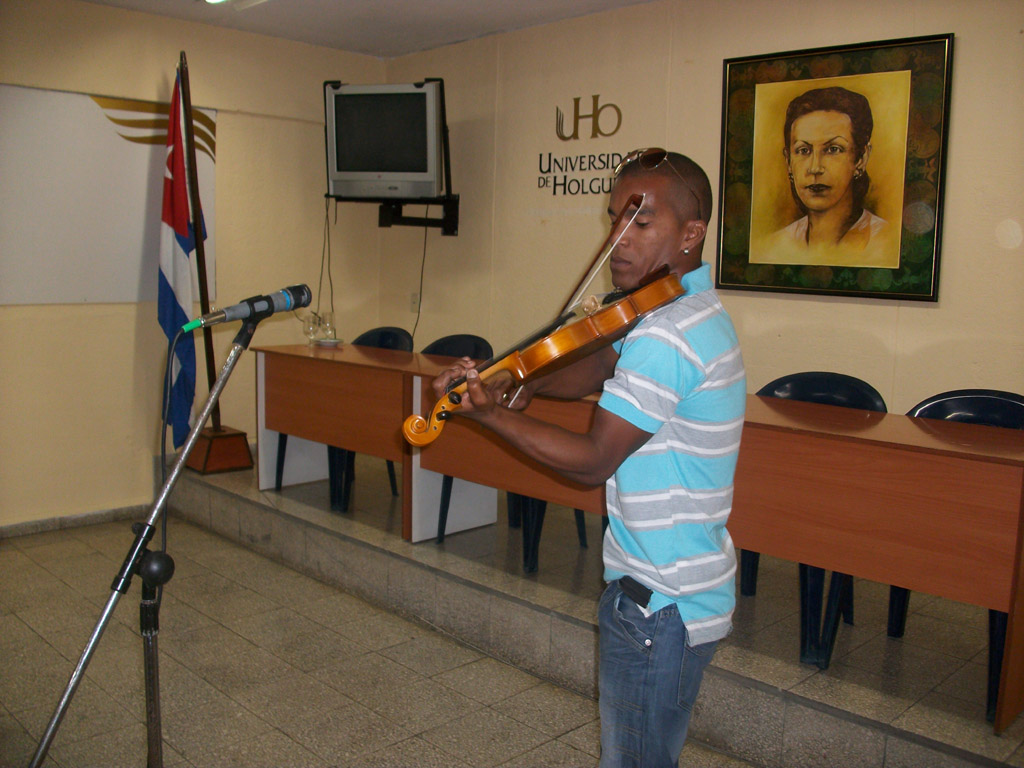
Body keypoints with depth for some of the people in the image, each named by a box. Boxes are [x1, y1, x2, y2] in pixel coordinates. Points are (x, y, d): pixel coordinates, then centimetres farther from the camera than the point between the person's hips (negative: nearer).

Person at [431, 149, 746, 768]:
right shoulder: (694, 313, 8)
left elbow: (593, 462, -22)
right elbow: (605, 368, 15)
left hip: (662, 605, -10)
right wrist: (526, 383, -2)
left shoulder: (668, 335, -26)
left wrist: (489, 412, -19)